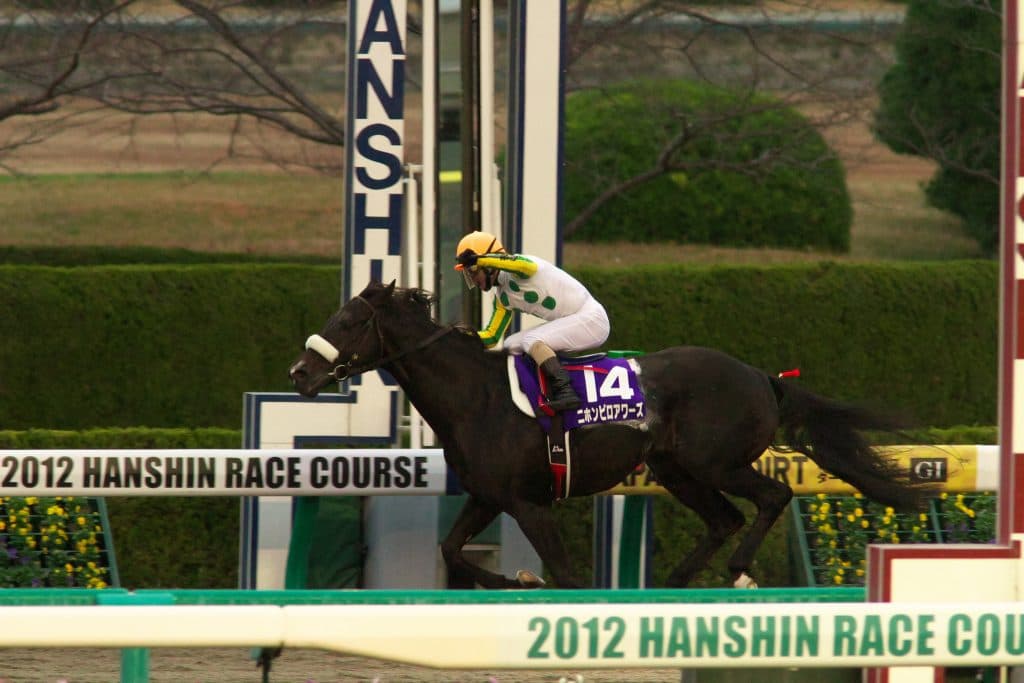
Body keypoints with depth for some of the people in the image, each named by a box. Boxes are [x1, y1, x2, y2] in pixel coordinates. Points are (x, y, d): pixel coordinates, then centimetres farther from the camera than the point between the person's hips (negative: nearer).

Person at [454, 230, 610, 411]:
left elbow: (527, 266, -41)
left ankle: (566, 392, -34)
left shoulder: (515, 273, -15)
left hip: (591, 318, -10)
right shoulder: (502, 296, 12)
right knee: (511, 346, 8)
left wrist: (478, 260, -39)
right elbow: (491, 337, 17)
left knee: (531, 341, -26)